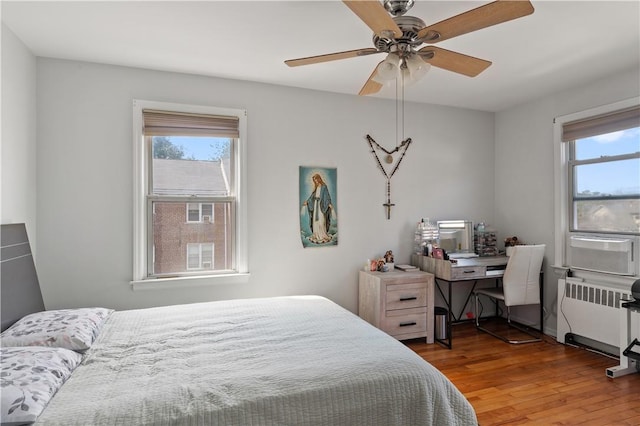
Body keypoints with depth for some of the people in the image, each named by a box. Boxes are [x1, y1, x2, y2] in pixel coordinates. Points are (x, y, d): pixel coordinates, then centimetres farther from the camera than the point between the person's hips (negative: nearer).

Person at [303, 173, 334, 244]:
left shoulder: (324, 186, -9)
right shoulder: (316, 187, 13)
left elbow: (327, 195, -17)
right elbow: (312, 195, 19)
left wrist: (329, 204, -29)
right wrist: (307, 202, 20)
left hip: (321, 204, -7)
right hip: (315, 204, 8)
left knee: (321, 220, -8)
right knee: (315, 220, 7)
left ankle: (323, 236, 0)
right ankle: (317, 235, 14)